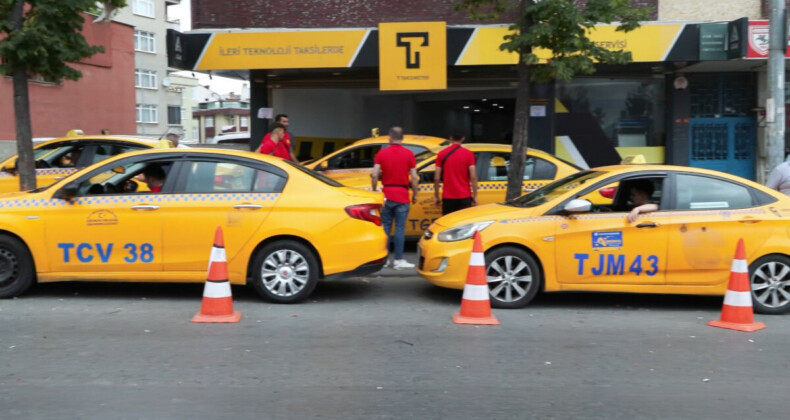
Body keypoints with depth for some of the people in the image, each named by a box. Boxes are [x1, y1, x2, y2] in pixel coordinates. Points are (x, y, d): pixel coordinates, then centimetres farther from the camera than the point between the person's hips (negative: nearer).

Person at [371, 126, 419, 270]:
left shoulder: (382, 153, 1)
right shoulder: (408, 154, -2)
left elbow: (374, 175, -6)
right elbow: (413, 177, -6)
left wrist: (374, 191, 6)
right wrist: (415, 194, 4)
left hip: (386, 195, 2)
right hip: (402, 196, -2)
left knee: (385, 227, 9)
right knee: (400, 228, -1)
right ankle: (398, 260, -1)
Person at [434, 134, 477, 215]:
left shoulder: (442, 154, 0)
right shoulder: (468, 154, -3)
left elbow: (437, 178, -1)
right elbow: (473, 177, -7)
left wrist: (436, 196, 8)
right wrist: (475, 196, 0)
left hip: (448, 197, 1)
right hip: (464, 197, -1)